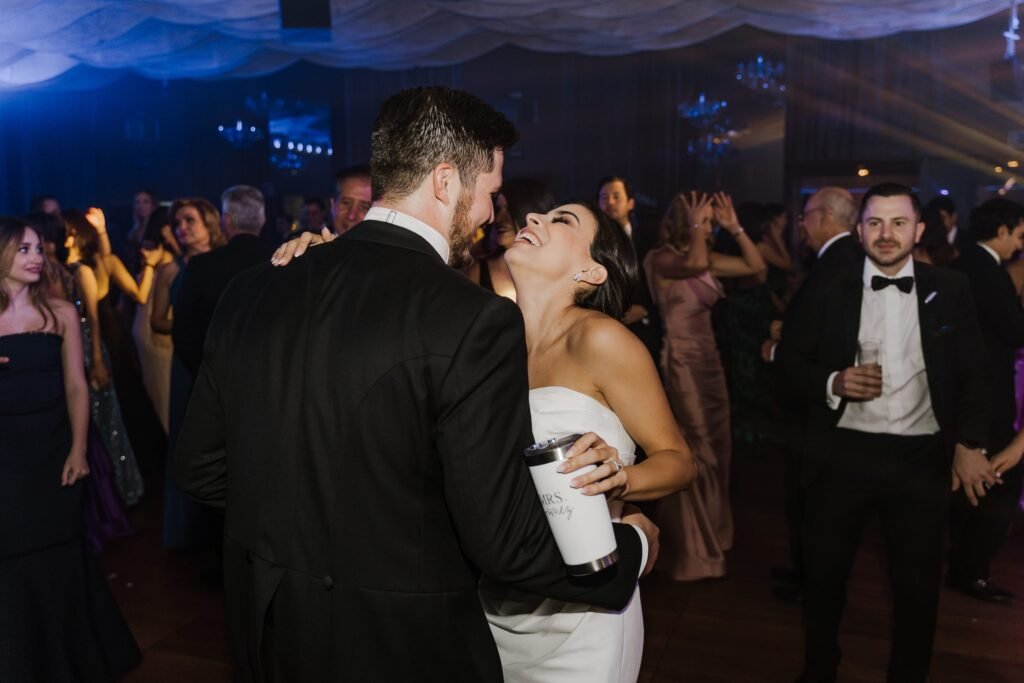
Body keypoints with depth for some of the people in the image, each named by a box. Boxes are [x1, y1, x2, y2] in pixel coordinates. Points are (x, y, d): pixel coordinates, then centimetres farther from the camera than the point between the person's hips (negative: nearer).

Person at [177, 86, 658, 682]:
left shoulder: (250, 292, -5)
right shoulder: (473, 320, -23)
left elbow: (202, 469, 4)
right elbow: (506, 542, -21)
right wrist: (631, 547, -3)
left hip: (268, 635, 6)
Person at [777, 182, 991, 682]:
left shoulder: (951, 290, 3)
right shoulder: (827, 291, 0)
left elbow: (972, 373, 4)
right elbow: (789, 359, 4)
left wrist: (969, 443, -4)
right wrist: (831, 382, -14)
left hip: (921, 457, 1)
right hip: (843, 453, 0)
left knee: (919, 583, 11)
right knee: (824, 572, 12)